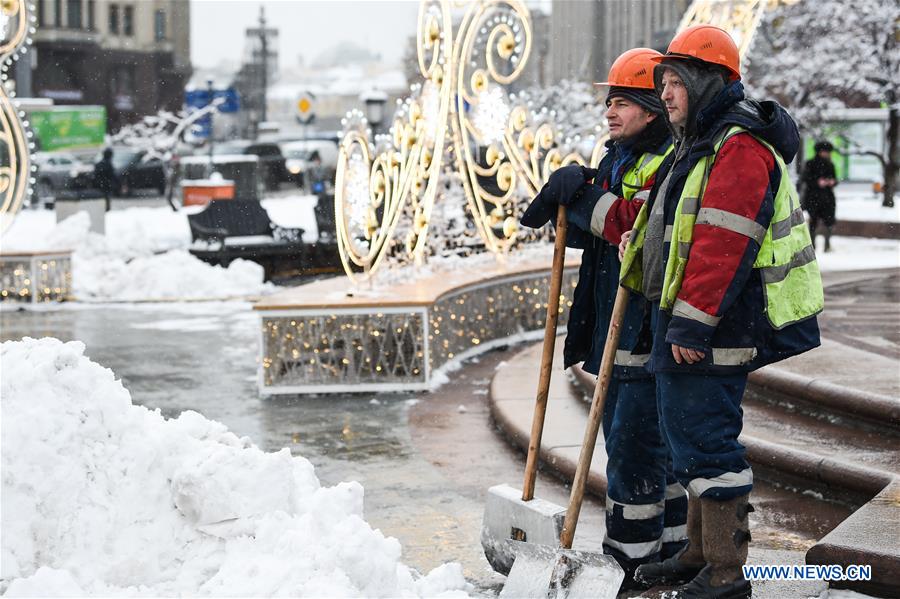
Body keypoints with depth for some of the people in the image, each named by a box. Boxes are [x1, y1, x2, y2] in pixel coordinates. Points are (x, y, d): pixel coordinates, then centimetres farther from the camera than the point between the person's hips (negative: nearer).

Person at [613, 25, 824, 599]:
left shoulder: (739, 149, -17)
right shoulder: (700, 144, 18)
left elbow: (723, 247, -25)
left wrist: (693, 323, -26)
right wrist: (640, 237, 17)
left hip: (715, 325, -11)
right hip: (685, 320, 11)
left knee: (706, 436, -8)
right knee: (690, 432, 17)